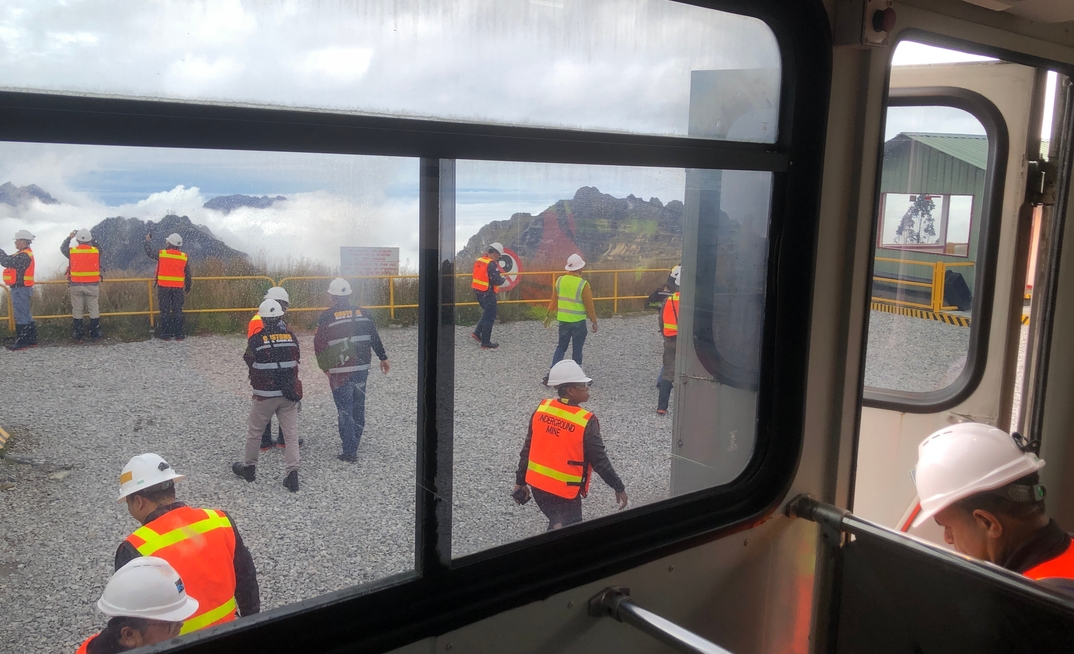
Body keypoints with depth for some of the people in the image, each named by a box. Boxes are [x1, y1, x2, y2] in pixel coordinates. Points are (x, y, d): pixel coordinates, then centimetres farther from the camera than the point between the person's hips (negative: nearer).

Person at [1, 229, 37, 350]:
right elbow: (10, 260, 17)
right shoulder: (25, 254, 17)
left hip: (20, 290, -11)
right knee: (26, 315, 14)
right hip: (22, 289, 11)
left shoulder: (24, 256, -17)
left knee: (21, 316, -7)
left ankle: (21, 343, -5)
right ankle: (32, 340, 19)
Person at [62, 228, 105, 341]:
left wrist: (69, 237, 28)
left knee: (77, 311, 9)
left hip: (76, 285, 0)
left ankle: (79, 335, 14)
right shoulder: (96, 251, -5)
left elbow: (63, 248, 18)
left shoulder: (72, 252, -4)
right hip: (92, 285, 0)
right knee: (94, 310, 8)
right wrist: (91, 239, 24)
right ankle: (95, 334, 12)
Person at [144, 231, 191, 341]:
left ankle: (166, 334, 7)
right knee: (177, 311, 6)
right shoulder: (184, 257, 0)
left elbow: (149, 253, 15)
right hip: (178, 288, 1)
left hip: (164, 287, -1)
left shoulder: (161, 254, -5)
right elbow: (188, 274, 5)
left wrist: (147, 241, 31)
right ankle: (178, 335, 6)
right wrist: (188, 288, 17)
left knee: (165, 311, 6)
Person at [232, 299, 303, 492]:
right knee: (291, 433, 4)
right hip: (289, 392, 3)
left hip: (265, 394, -2)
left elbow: (249, 362, 2)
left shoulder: (256, 340, -11)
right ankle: (292, 473, -1)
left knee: (255, 432, 15)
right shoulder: (292, 337, -1)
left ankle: (248, 467, 31)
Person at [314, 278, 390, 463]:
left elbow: (319, 344, -5)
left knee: (345, 411, 0)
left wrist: (324, 366, 7)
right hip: (362, 369, 4)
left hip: (340, 372, -4)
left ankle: (350, 452, -1)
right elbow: (374, 337, 9)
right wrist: (383, 358, 19)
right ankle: (353, 444, 29)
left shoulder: (327, 316, -7)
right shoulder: (361, 312, 5)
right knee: (358, 407, 17)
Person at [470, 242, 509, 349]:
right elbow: (497, 281, -21)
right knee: (490, 317, 1)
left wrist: (498, 275, 14)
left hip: (478, 291, 9)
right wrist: (504, 279, 0)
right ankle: (486, 343, 4)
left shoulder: (479, 261, 7)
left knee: (487, 312, 26)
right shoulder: (492, 264, -20)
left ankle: (477, 333, 24)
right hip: (487, 294, -9)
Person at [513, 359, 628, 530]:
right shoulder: (586, 422, -20)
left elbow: (527, 449, 3)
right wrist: (619, 487, -1)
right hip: (564, 490, -6)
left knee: (557, 523, 27)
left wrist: (521, 481, 13)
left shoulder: (541, 409, -4)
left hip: (537, 484, 6)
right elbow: (599, 460, -14)